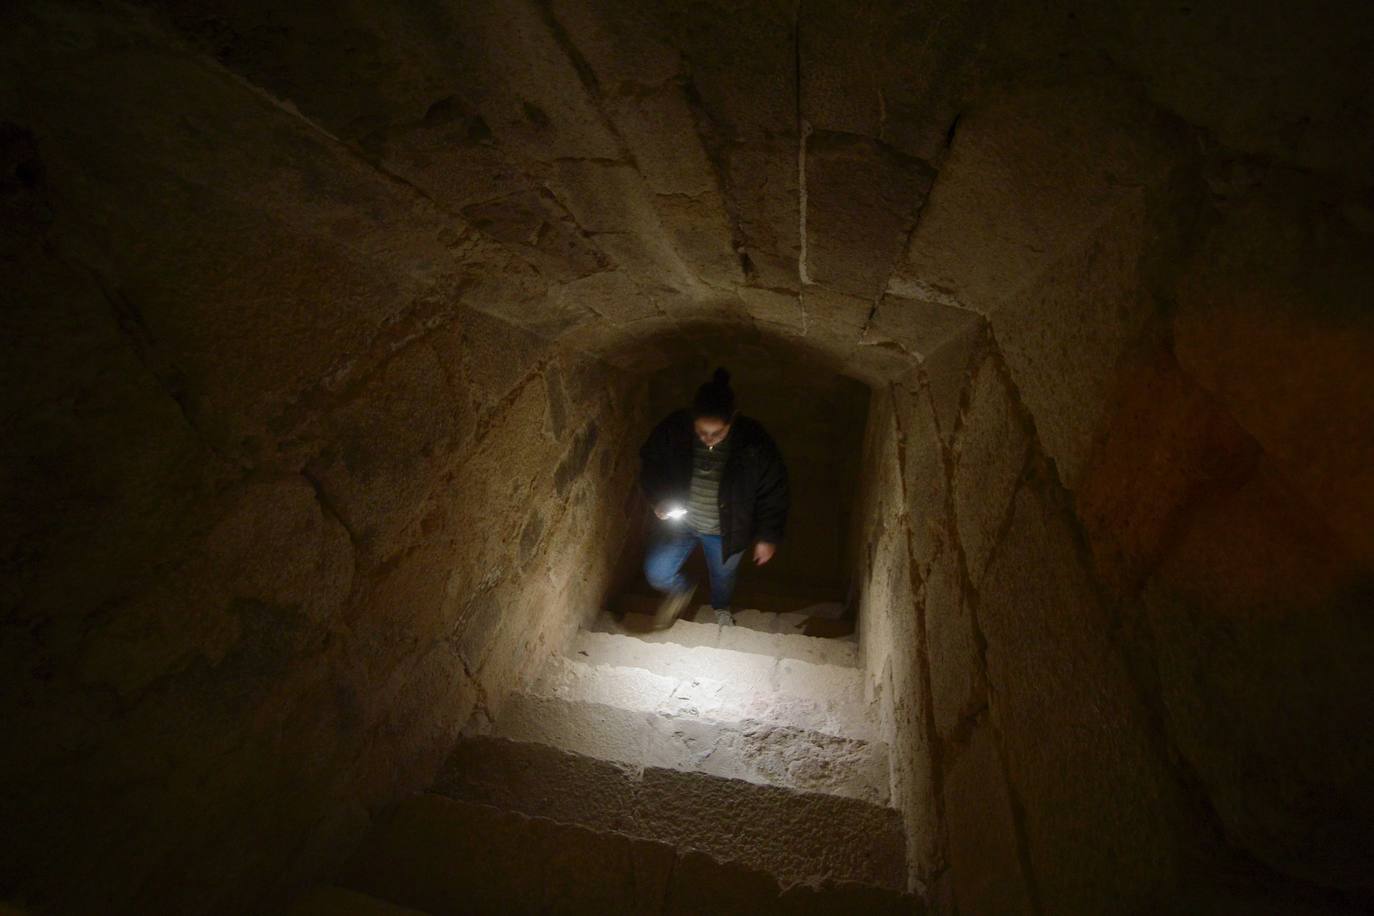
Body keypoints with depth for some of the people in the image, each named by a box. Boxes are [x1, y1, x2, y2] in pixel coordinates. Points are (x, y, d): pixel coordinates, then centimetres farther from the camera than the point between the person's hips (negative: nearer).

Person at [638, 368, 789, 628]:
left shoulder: (754, 442, -28)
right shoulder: (674, 428, -24)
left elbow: (773, 492, -14)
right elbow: (649, 461, -4)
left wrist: (767, 537, -9)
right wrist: (658, 499, -18)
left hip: (724, 531, -1)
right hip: (679, 520, 1)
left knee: (723, 575, 24)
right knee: (657, 572, -1)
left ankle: (721, 608, 62)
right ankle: (681, 590, 38)